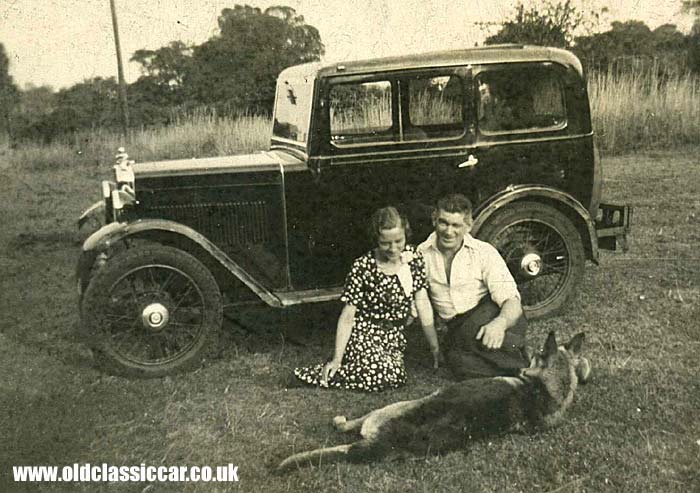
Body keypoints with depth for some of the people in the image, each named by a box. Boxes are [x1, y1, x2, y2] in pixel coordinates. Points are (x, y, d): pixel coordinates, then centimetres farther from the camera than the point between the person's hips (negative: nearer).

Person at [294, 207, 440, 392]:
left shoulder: (413, 257, -1)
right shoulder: (363, 267, -14)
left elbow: (423, 304, 3)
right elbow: (348, 316, -12)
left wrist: (435, 348, 3)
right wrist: (337, 359, -16)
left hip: (394, 337, 5)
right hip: (363, 335, -5)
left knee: (395, 378, -21)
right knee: (384, 376, -30)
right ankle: (328, 371, -9)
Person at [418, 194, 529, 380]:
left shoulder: (484, 252, -6)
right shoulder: (422, 254, 3)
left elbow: (511, 301, -14)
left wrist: (499, 323, -38)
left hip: (491, 316, -2)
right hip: (458, 330, 3)